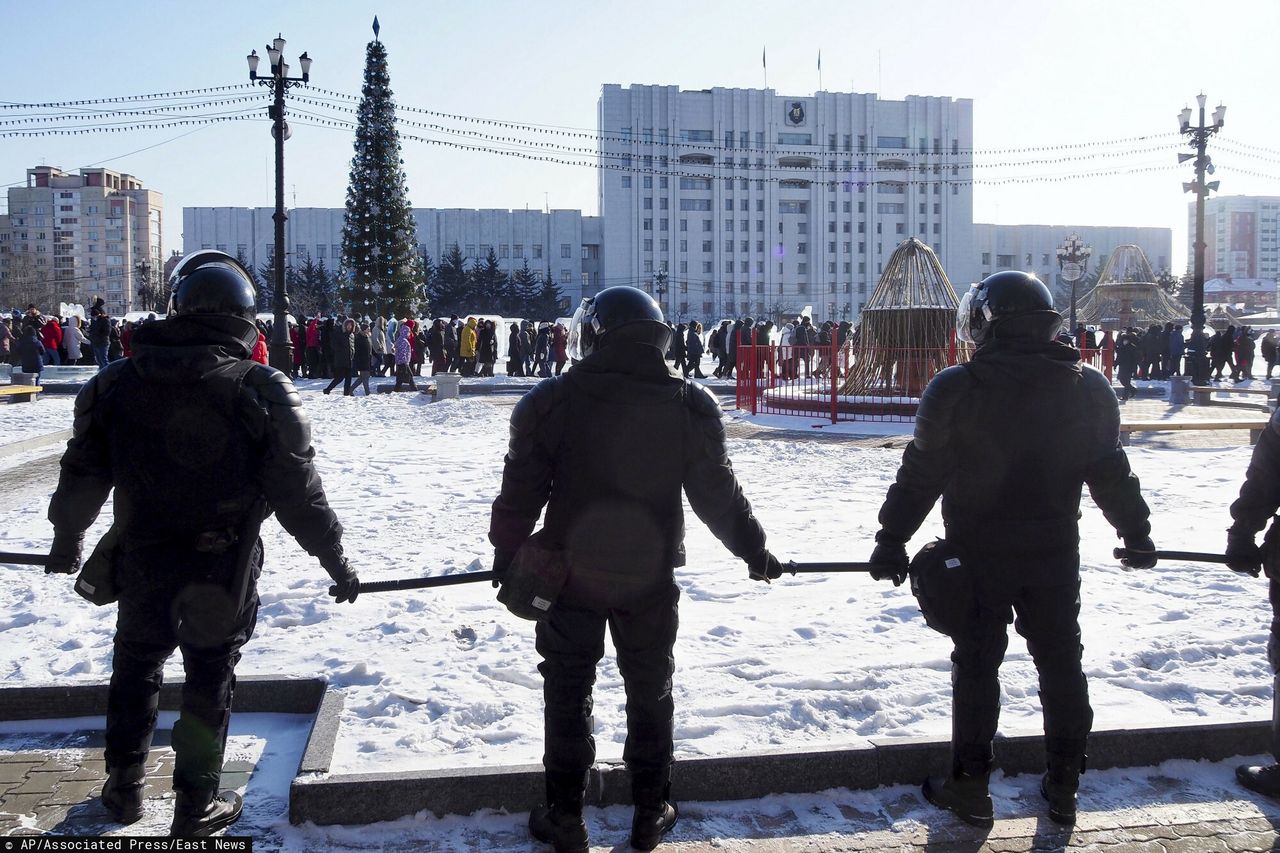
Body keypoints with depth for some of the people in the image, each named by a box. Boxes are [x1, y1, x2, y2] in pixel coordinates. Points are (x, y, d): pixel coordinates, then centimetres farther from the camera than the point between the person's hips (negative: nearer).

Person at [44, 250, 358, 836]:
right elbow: (298, 496, -14)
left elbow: (81, 477, 3)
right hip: (224, 573, -2)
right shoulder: (263, 391, -15)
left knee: (135, 668, 24)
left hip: (141, 566, 3)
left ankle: (124, 787, 38)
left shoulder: (116, 382, -6)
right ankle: (196, 806, 24)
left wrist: (66, 542, 20)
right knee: (209, 682, 14)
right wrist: (337, 565, -2)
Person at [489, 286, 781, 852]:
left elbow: (521, 490, -5)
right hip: (651, 578, 1)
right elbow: (717, 493, -2)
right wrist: (754, 551, 13)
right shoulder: (691, 406, -8)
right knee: (650, 694, 17)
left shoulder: (551, 401, -11)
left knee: (568, 694, 14)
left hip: (569, 573, -1)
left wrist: (506, 551, 11)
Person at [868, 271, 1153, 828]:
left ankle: (969, 787, 15)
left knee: (976, 664, 8)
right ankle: (1064, 786, 25)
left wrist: (892, 540, -2)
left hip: (977, 553, -3)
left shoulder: (957, 388, -12)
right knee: (1060, 662, 15)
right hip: (1055, 552, 3)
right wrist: (1137, 535, 19)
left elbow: (922, 472, -10)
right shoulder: (1088, 388, -1)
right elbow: (1111, 473, 6)